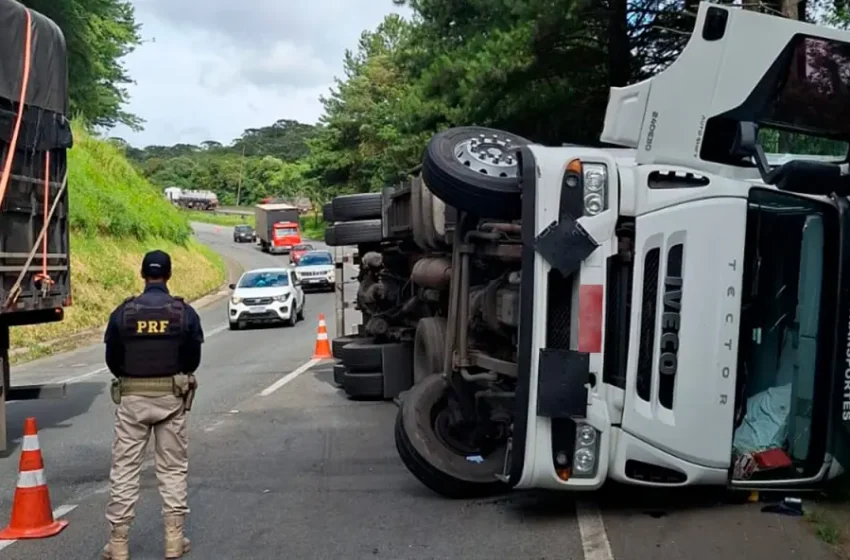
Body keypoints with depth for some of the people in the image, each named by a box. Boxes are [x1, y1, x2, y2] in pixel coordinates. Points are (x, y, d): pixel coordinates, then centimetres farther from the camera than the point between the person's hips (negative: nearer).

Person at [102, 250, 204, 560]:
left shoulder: (122, 312, -5)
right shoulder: (185, 313, -5)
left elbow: (112, 360, 2)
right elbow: (193, 359, 1)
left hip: (131, 397, 0)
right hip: (171, 397, 0)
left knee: (124, 469, 8)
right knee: (173, 468, 10)